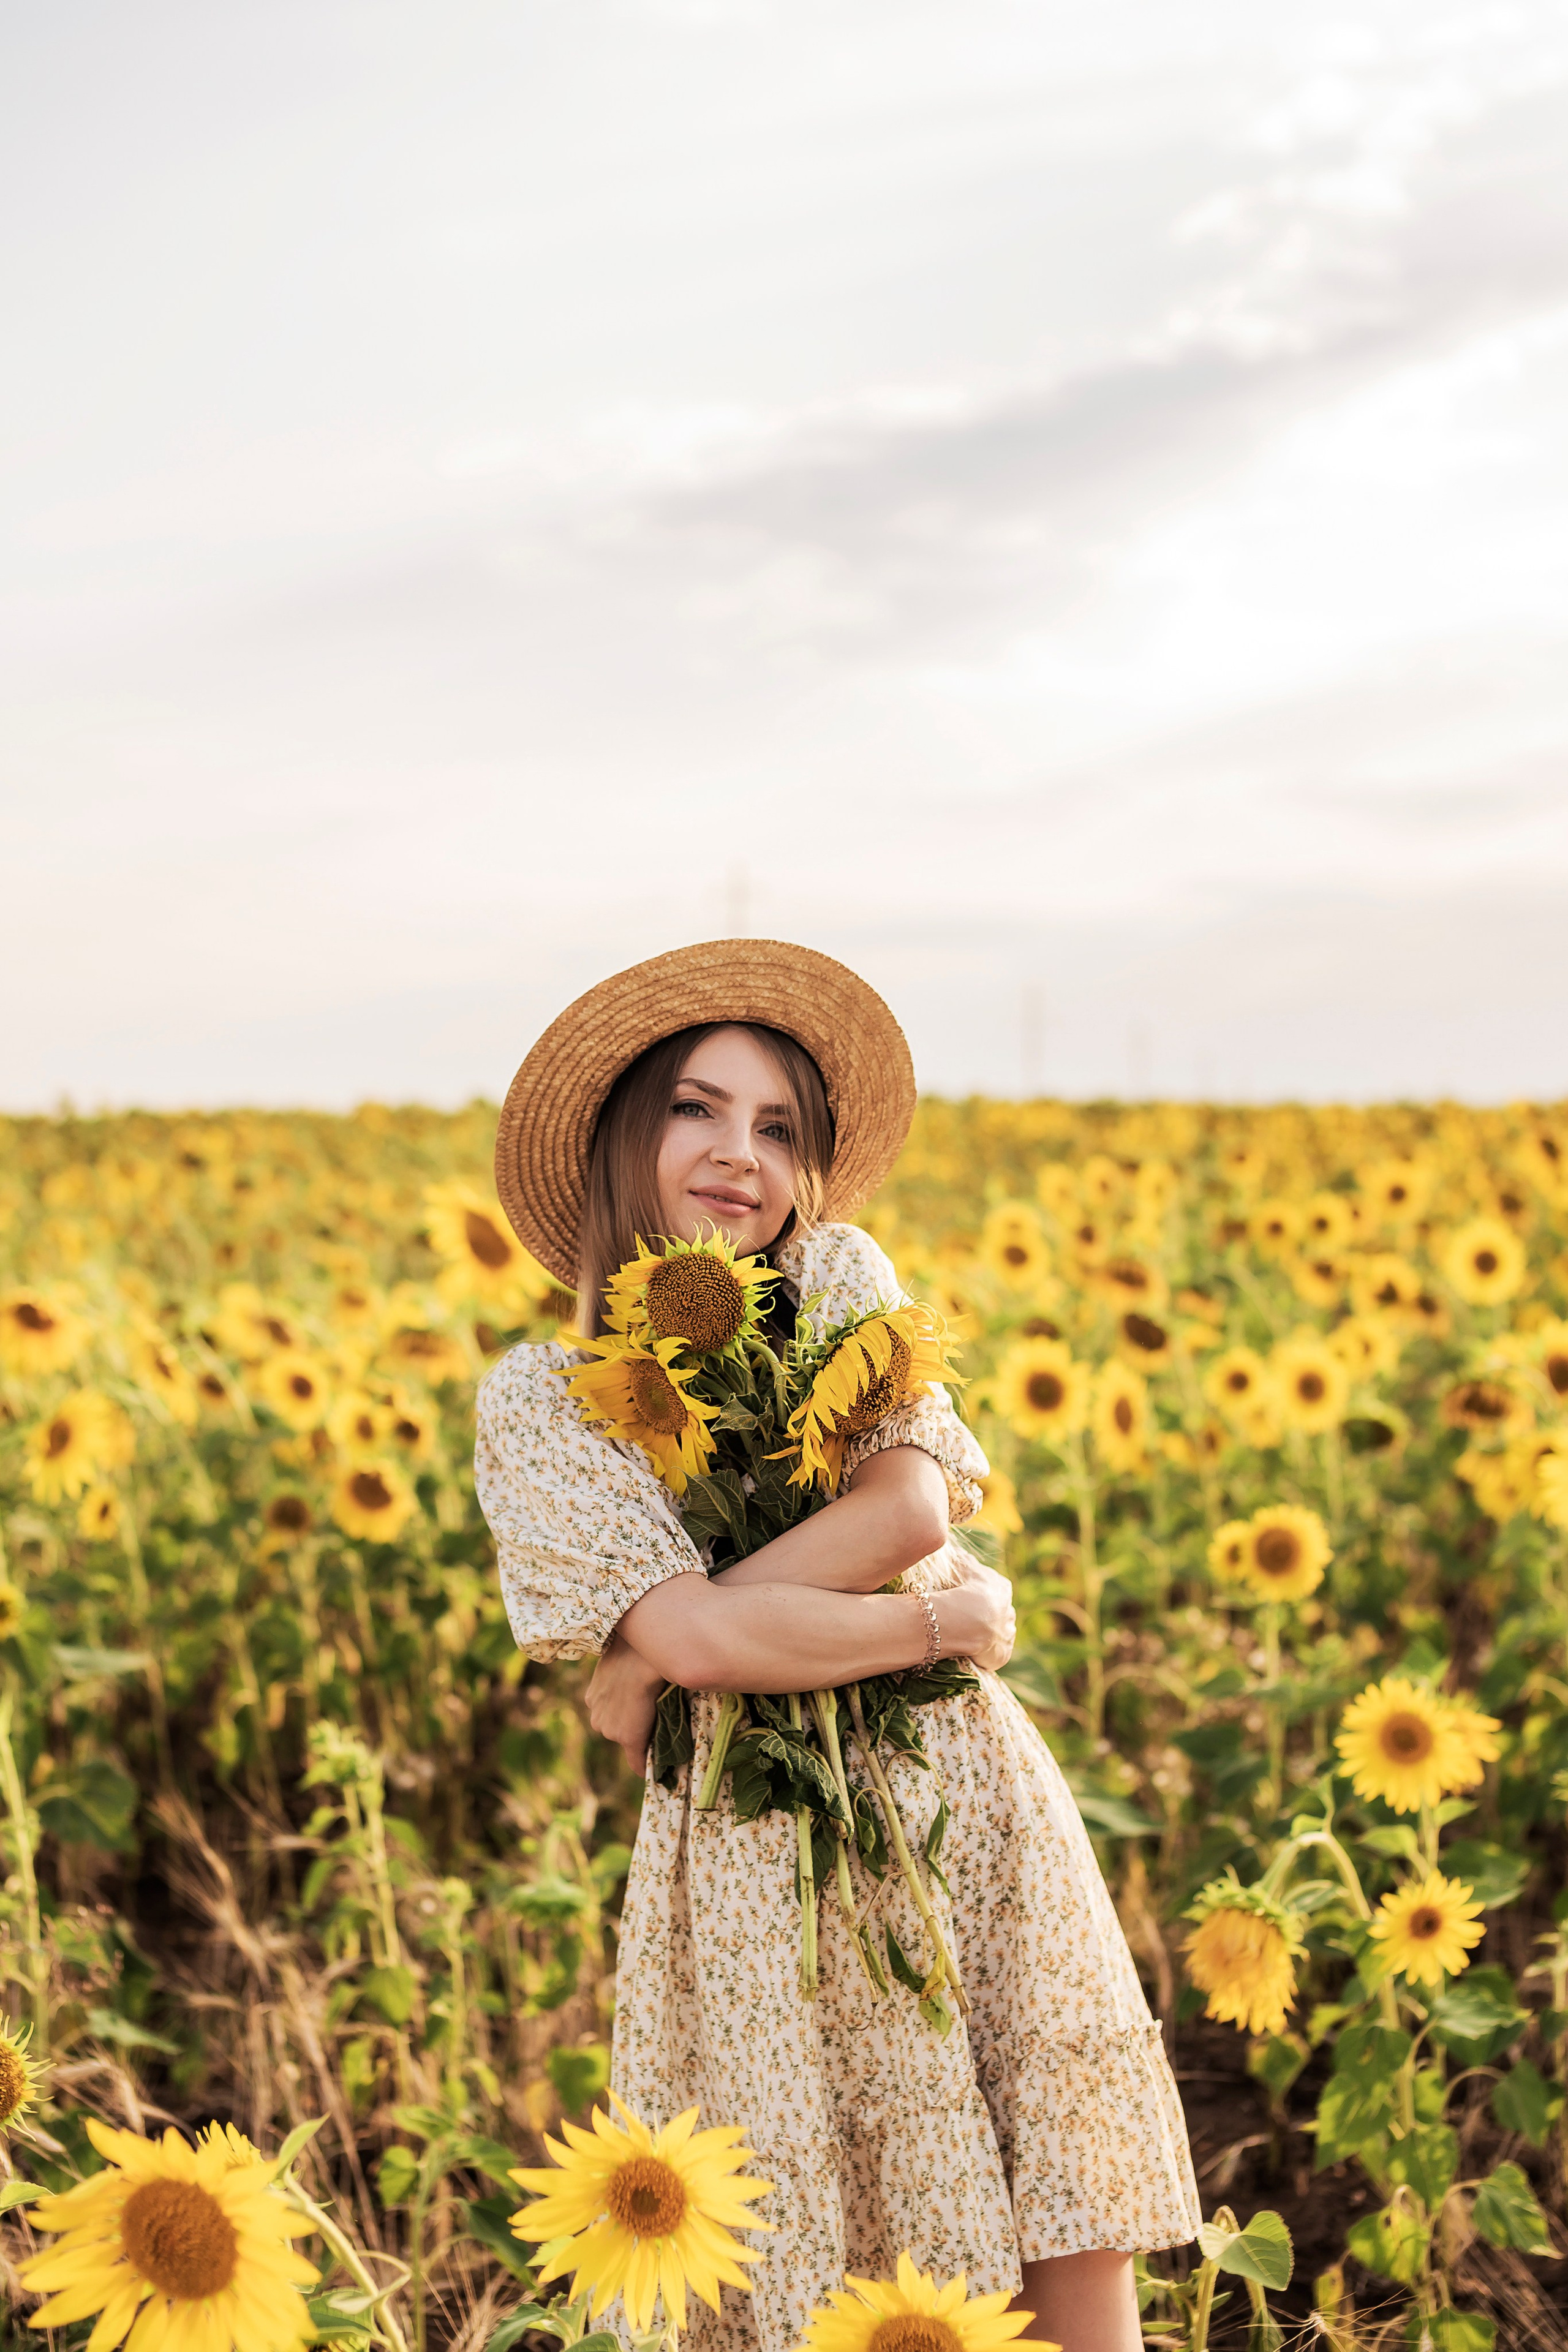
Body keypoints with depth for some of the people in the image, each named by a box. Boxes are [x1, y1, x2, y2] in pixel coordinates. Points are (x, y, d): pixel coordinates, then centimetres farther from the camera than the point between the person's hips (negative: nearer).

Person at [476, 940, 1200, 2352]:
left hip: (969, 1808, 2)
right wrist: (943, 1620, -8)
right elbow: (695, 1630, -13)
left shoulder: (841, 1277, 5)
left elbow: (911, 1507, -11)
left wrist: (644, 1662, -9)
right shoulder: (539, 1398, -1)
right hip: (753, 1856, -1)